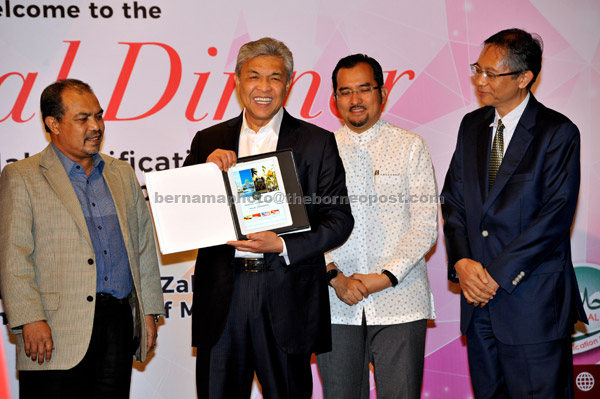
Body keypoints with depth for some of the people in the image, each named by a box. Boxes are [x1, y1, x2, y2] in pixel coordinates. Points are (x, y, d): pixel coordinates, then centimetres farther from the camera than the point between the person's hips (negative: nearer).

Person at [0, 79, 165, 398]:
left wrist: (149, 311, 11)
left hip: (120, 324, 4)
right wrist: (30, 320, -15)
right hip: (56, 333, -4)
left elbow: (144, 245, 17)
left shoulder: (122, 174, 16)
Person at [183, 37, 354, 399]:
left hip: (287, 299, -1)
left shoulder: (317, 142, 4)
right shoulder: (208, 142, 10)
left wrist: (283, 245, -15)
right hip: (222, 297, 2)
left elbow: (340, 218, -1)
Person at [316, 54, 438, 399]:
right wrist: (336, 277, -9)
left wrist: (386, 277, -10)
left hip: (399, 301, -1)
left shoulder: (411, 147, 6)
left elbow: (426, 226, 0)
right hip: (336, 306, 1)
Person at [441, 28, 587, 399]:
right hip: (480, 298, 6)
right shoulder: (472, 126, 11)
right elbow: (453, 199, 11)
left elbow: (556, 216, -14)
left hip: (535, 302, -5)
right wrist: (461, 261, -5)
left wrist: (497, 274, -15)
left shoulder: (558, 132, -7)